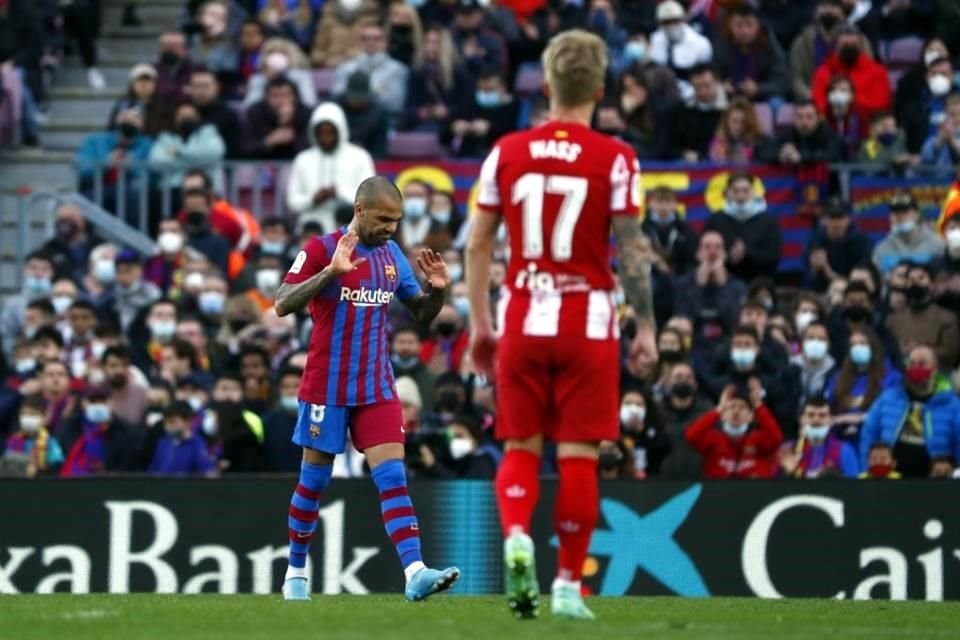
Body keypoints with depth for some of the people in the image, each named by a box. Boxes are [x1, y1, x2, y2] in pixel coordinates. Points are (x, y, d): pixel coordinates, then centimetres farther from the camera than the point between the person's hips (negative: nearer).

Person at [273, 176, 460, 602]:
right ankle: (295, 574, 23)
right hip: (327, 386, -4)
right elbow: (282, 306, -19)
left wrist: (437, 289, -6)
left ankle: (415, 573, -22)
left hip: (377, 387, 4)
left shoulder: (393, 255, 8)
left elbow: (421, 315, 16)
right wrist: (330, 271, -31)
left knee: (392, 475, -9)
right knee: (314, 480, 7)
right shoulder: (321, 249, -9)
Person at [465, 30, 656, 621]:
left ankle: (516, 537, -16)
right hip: (589, 322, -2)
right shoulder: (615, 159, -5)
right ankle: (568, 584, 4)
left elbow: (477, 245, 5)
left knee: (520, 448, 10)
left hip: (524, 321, 2)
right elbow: (632, 252, -7)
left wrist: (480, 323, 13)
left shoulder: (506, 153, 2)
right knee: (578, 455, 3)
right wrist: (646, 329, -1)